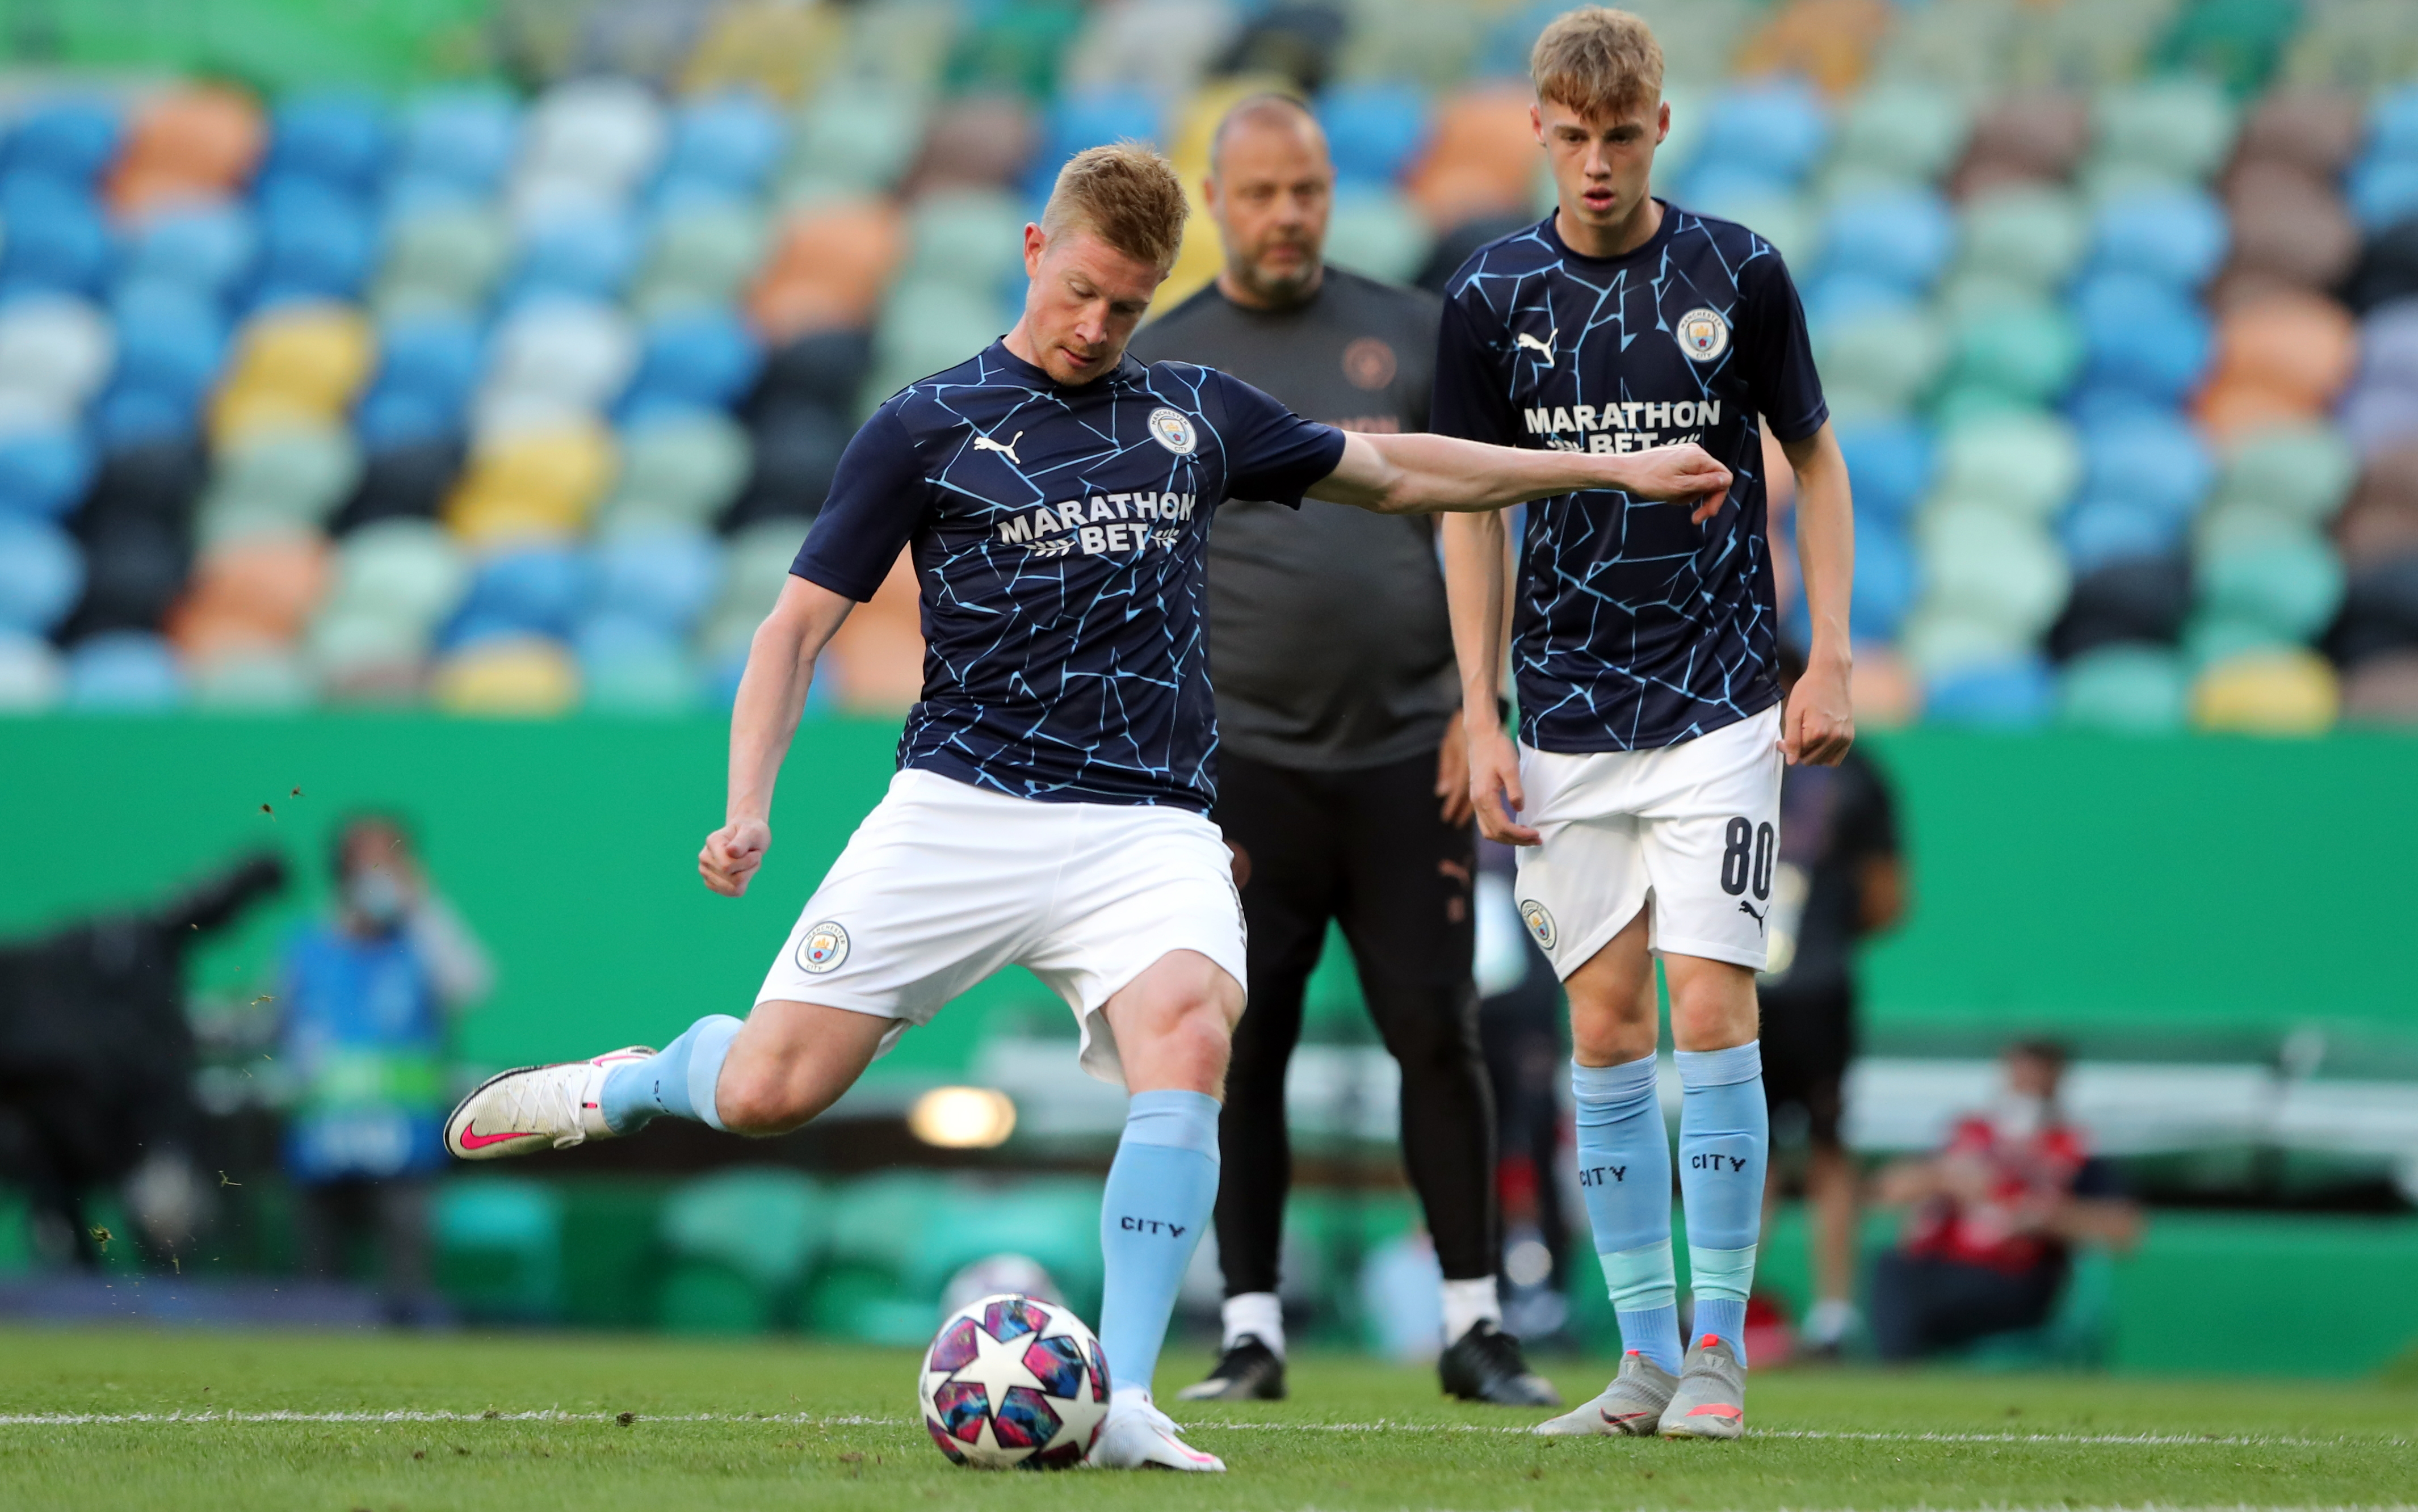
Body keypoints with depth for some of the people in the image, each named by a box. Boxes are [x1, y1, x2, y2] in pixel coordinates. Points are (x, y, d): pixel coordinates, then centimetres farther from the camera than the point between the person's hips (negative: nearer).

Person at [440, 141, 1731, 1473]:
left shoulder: (1194, 415, 15)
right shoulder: (928, 426, 4)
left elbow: (1392, 471, 27)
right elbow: (798, 625, 3)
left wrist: (1617, 469, 26)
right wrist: (748, 808, -11)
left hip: (1146, 827, 2)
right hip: (958, 812, -2)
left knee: (1189, 1033, -30)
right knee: (767, 1091, -10)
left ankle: (1123, 1404, -31)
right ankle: (628, 1084, 28)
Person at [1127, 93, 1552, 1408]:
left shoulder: (1410, 336, 9)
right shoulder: (1152, 365, 6)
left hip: (1409, 754, 1)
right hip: (1242, 759, -1)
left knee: (1436, 1035, -3)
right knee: (1241, 1047, -2)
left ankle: (1473, 1325, 2)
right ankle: (1252, 1327, 5)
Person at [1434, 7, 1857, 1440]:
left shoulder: (1738, 272, -2)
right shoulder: (1495, 295, 1)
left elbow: (1815, 459, 8)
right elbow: (1474, 511, 8)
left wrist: (1832, 659, 0)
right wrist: (1481, 717, 3)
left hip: (1719, 709, -2)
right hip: (1569, 719, 2)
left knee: (1712, 1009, -9)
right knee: (1606, 1028, 2)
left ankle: (1720, 1350, -1)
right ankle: (1646, 1357, 9)